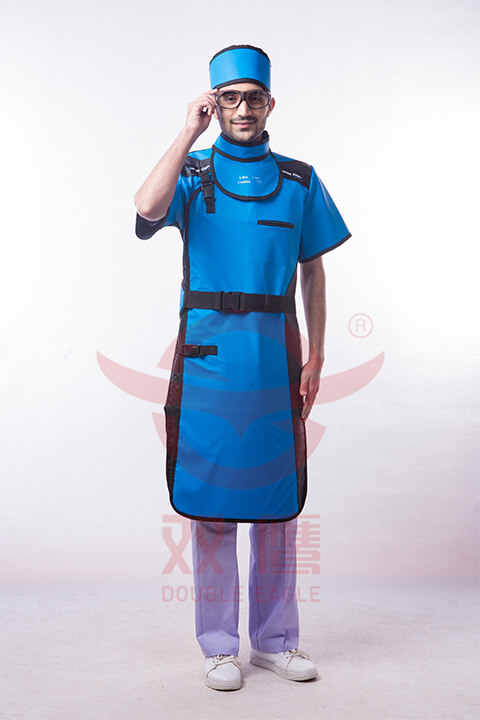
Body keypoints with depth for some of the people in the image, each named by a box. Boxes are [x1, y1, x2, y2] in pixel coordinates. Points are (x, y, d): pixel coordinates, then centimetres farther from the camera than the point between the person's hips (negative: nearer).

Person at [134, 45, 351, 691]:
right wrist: (189, 132, -10)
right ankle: (219, 645, 16)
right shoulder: (191, 174, 7)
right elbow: (148, 208, -17)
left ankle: (275, 639, 22)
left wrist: (315, 359, 5)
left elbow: (313, 272, 11)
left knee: (277, 500, 7)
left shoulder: (299, 181, 12)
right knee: (210, 500, 3)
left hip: (275, 353, 2)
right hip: (207, 353, -1)